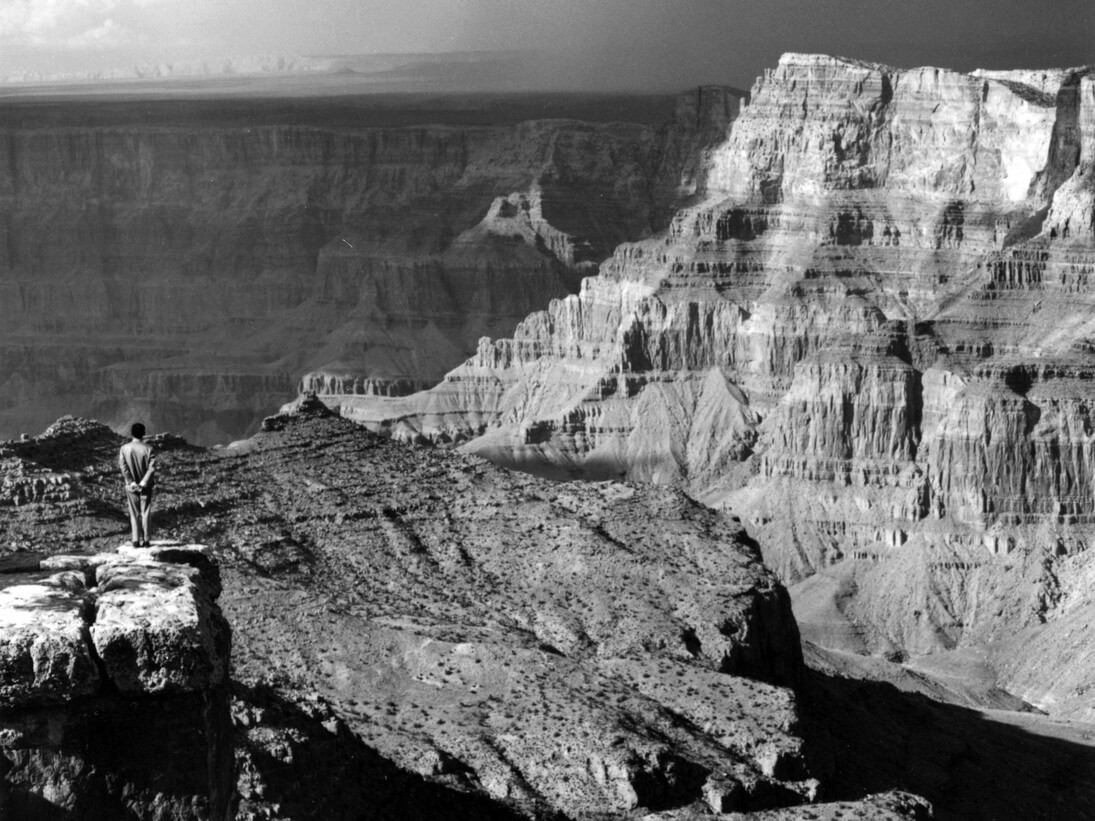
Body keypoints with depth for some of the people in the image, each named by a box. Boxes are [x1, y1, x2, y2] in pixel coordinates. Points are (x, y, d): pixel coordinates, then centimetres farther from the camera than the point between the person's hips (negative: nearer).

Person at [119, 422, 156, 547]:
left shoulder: (124, 449, -4)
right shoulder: (147, 449, -9)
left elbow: (123, 466, -10)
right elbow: (152, 468, -16)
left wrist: (131, 483, -10)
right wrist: (144, 483, -14)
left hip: (131, 486, 2)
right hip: (146, 486, -2)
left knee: (134, 514, 9)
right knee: (145, 513, 5)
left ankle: (136, 540, 4)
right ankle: (145, 540, 2)